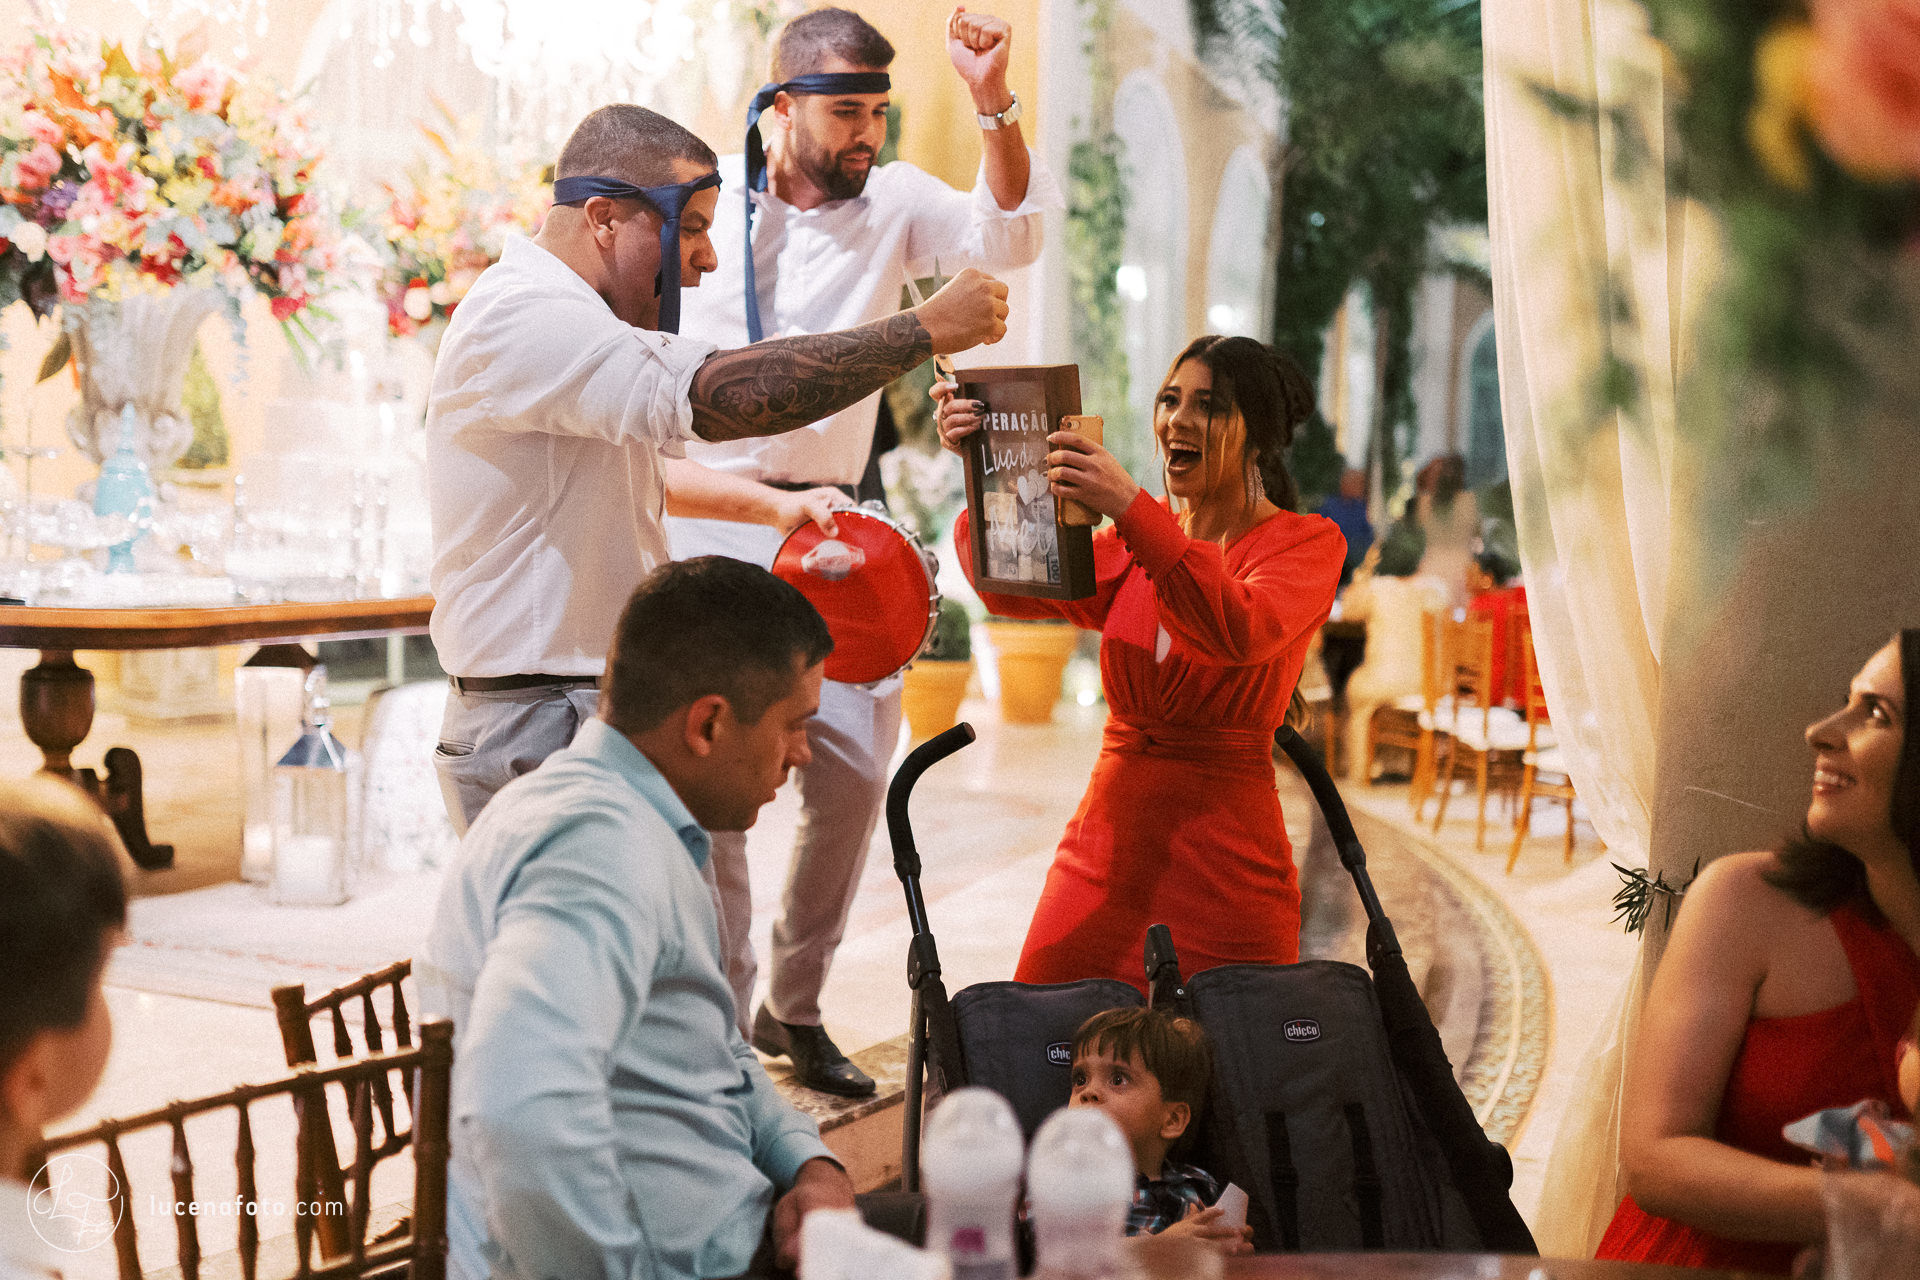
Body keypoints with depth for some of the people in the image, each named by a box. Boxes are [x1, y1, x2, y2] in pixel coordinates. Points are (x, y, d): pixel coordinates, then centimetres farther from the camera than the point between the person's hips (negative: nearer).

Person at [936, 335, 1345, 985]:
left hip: (1225, 867, -4)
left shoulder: (1307, 541, -1)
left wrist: (1131, 509, -31)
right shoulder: (1133, 545, 11)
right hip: (1104, 854, 4)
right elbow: (1010, 587, -5)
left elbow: (1243, 633, -23)